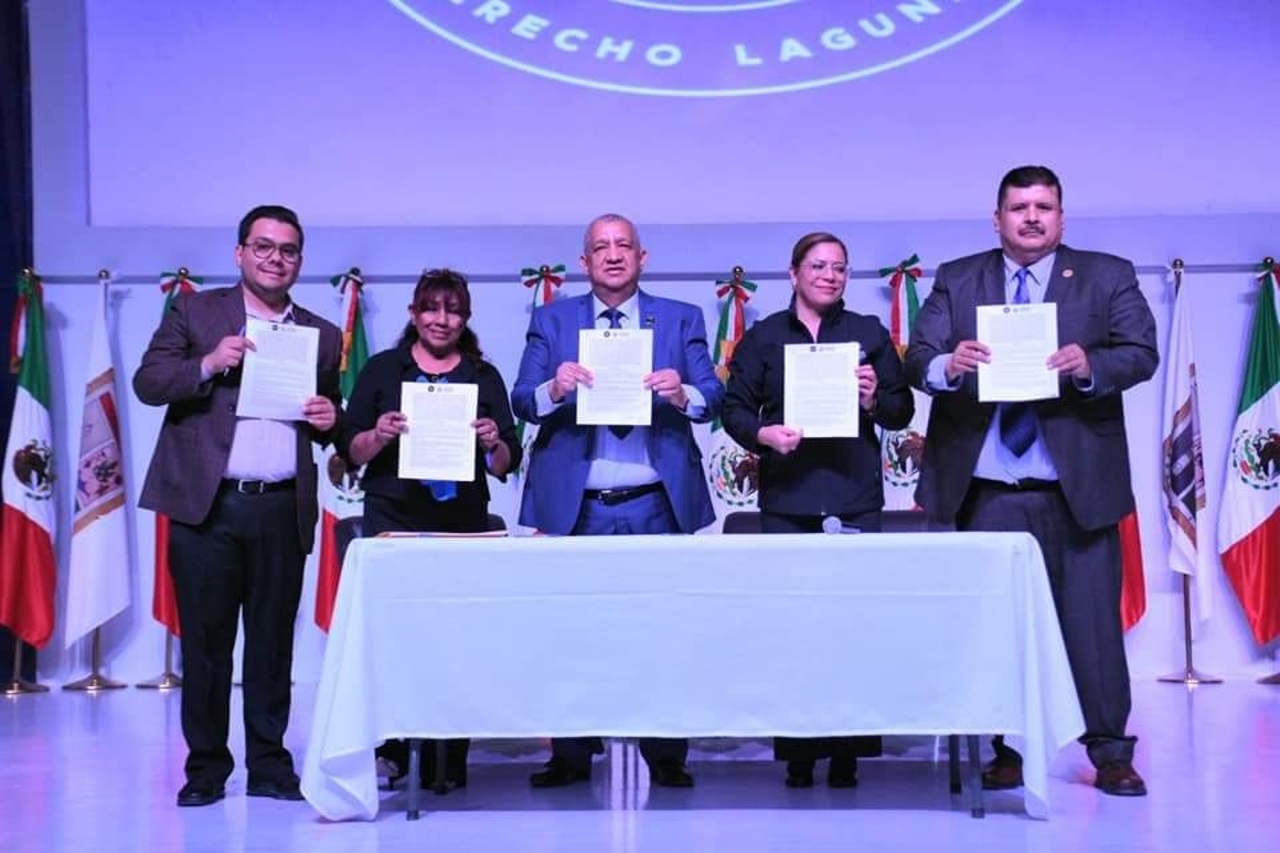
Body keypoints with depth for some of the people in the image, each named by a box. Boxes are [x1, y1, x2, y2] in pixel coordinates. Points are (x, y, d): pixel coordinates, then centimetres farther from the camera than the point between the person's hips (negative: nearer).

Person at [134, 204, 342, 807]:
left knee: (273, 642, 7)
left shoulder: (322, 335, 14)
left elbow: (331, 424, 19)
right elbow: (147, 383, 0)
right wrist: (206, 364, -16)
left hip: (284, 510, 2)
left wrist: (329, 420, -4)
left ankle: (269, 764, 18)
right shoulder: (193, 313, 7)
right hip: (207, 507, -2)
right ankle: (206, 767, 15)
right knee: (205, 642, 4)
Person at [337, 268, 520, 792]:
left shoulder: (484, 377, 12)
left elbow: (507, 464, 8)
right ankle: (390, 748, 0)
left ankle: (447, 760, 3)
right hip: (392, 521, 0)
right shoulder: (382, 370, 10)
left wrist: (493, 442, -13)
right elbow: (350, 452, 7)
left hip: (463, 526, 1)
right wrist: (379, 434, -13)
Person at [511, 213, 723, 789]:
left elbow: (713, 399, 0)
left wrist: (682, 393, -21)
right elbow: (521, 401, 1)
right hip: (576, 504, 1)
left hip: (655, 504, 0)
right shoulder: (551, 320, 10)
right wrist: (554, 388, -20)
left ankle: (665, 756, 11)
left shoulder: (682, 320, 9)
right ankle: (571, 756, 13)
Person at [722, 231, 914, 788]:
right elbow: (734, 408, 7)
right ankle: (797, 751, 8)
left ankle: (847, 752, 5)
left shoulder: (869, 334, 11)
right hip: (787, 497, 0)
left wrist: (875, 401, -10)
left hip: (854, 496, 0)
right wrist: (764, 434, -11)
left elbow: (902, 411, 11)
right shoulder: (763, 337, 10)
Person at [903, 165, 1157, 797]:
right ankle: (1009, 749, 18)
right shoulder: (956, 280, 9)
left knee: (1091, 616, 2)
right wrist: (948, 365, -23)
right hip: (987, 486, 1)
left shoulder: (1108, 276, 6)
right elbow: (917, 360, -1)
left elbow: (1141, 354, -3)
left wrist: (1089, 365, -23)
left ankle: (1110, 751, 13)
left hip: (1078, 484, -1)